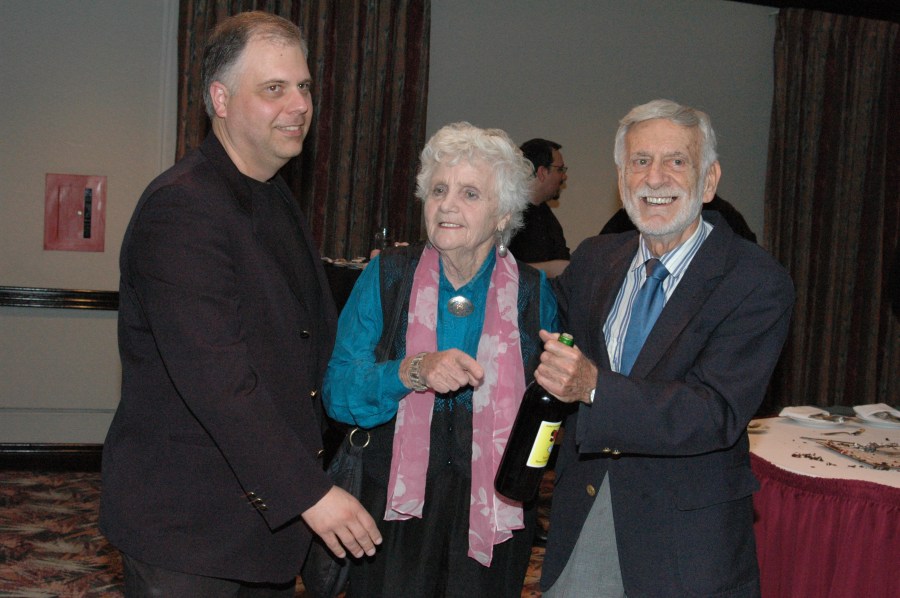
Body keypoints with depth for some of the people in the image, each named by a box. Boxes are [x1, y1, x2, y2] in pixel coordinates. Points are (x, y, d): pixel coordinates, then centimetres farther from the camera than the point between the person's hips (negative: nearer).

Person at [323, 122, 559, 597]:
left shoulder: (533, 292, -1)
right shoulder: (387, 275, -3)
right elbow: (337, 391, -11)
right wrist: (414, 371, -27)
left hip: (493, 504, 1)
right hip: (394, 499, 0)